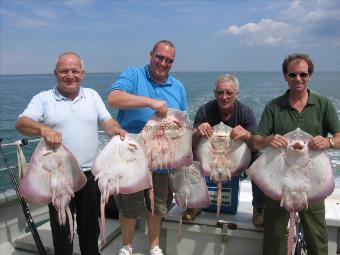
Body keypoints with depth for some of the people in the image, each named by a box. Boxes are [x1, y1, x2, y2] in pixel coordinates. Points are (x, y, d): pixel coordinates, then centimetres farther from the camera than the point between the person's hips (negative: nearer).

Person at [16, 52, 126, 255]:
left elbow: (107, 121, 6)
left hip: (90, 173, 3)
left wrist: (116, 130, -16)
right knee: (61, 226, 12)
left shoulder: (92, 95, 9)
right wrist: (43, 129, -35)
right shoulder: (43, 99, -2)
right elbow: (22, 123, -14)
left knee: (90, 224, 18)